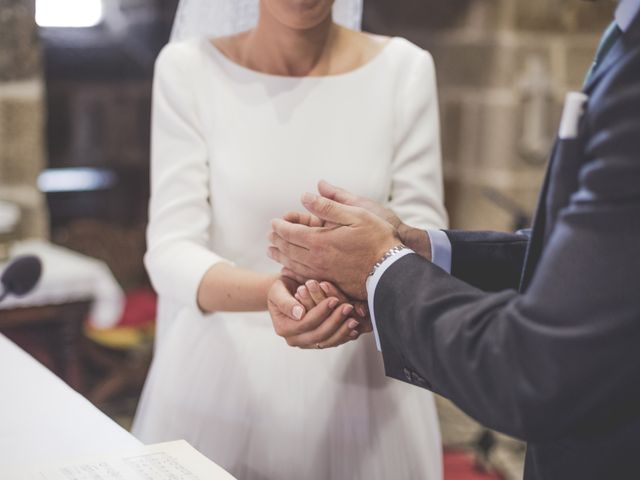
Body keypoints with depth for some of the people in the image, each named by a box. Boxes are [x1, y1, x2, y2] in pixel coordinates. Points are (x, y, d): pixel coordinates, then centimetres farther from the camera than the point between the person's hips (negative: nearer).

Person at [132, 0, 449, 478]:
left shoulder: (403, 68, -6)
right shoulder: (188, 68, -8)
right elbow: (171, 250, -13)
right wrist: (274, 291, -33)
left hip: (361, 381, 1)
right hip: (226, 378, 0)